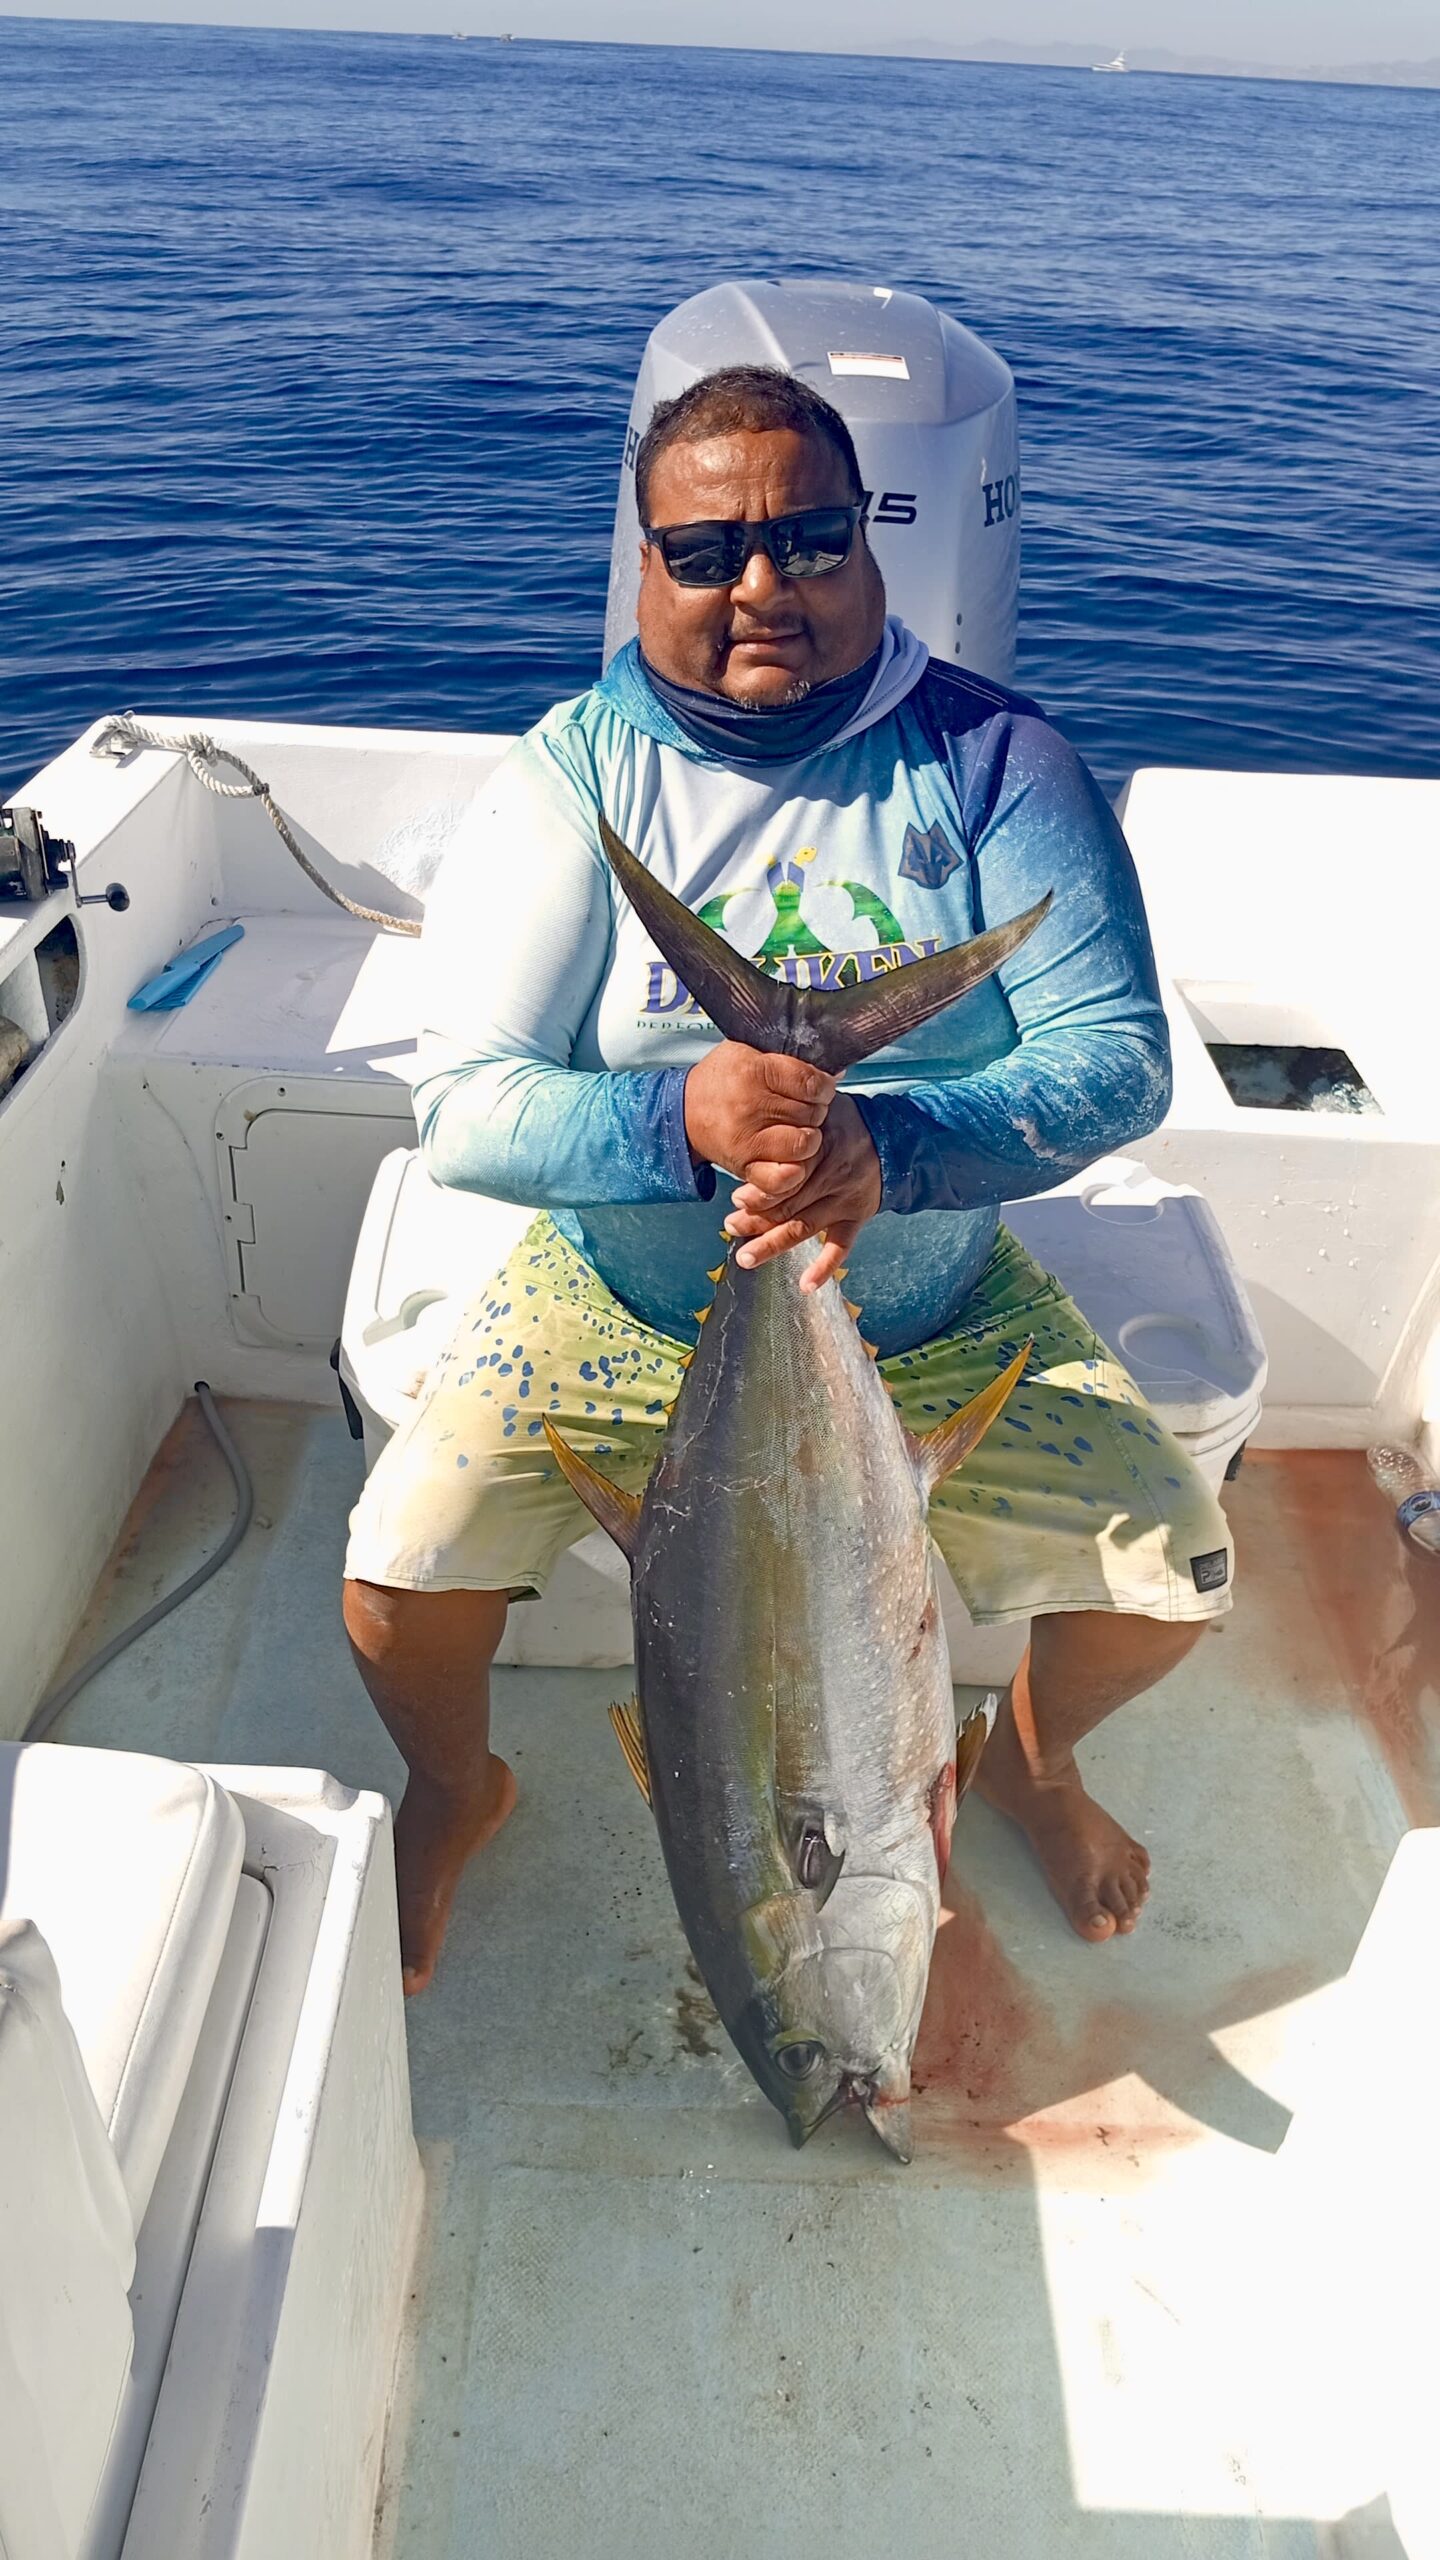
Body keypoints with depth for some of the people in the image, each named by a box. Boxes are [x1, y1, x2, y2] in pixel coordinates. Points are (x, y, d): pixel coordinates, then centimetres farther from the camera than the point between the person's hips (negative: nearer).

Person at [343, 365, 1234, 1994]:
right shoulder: (574, 775, -9)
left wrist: (891, 1144, -32)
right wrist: (689, 1117, -34)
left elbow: (1119, 1059, -13)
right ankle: (454, 1792, 23)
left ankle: (1031, 1759, 30)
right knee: (399, 1576, -16)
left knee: (1178, 1576, -7)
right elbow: (460, 1106, -14)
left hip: (944, 1318, 1)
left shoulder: (990, 756, -7)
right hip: (616, 1308, 0)